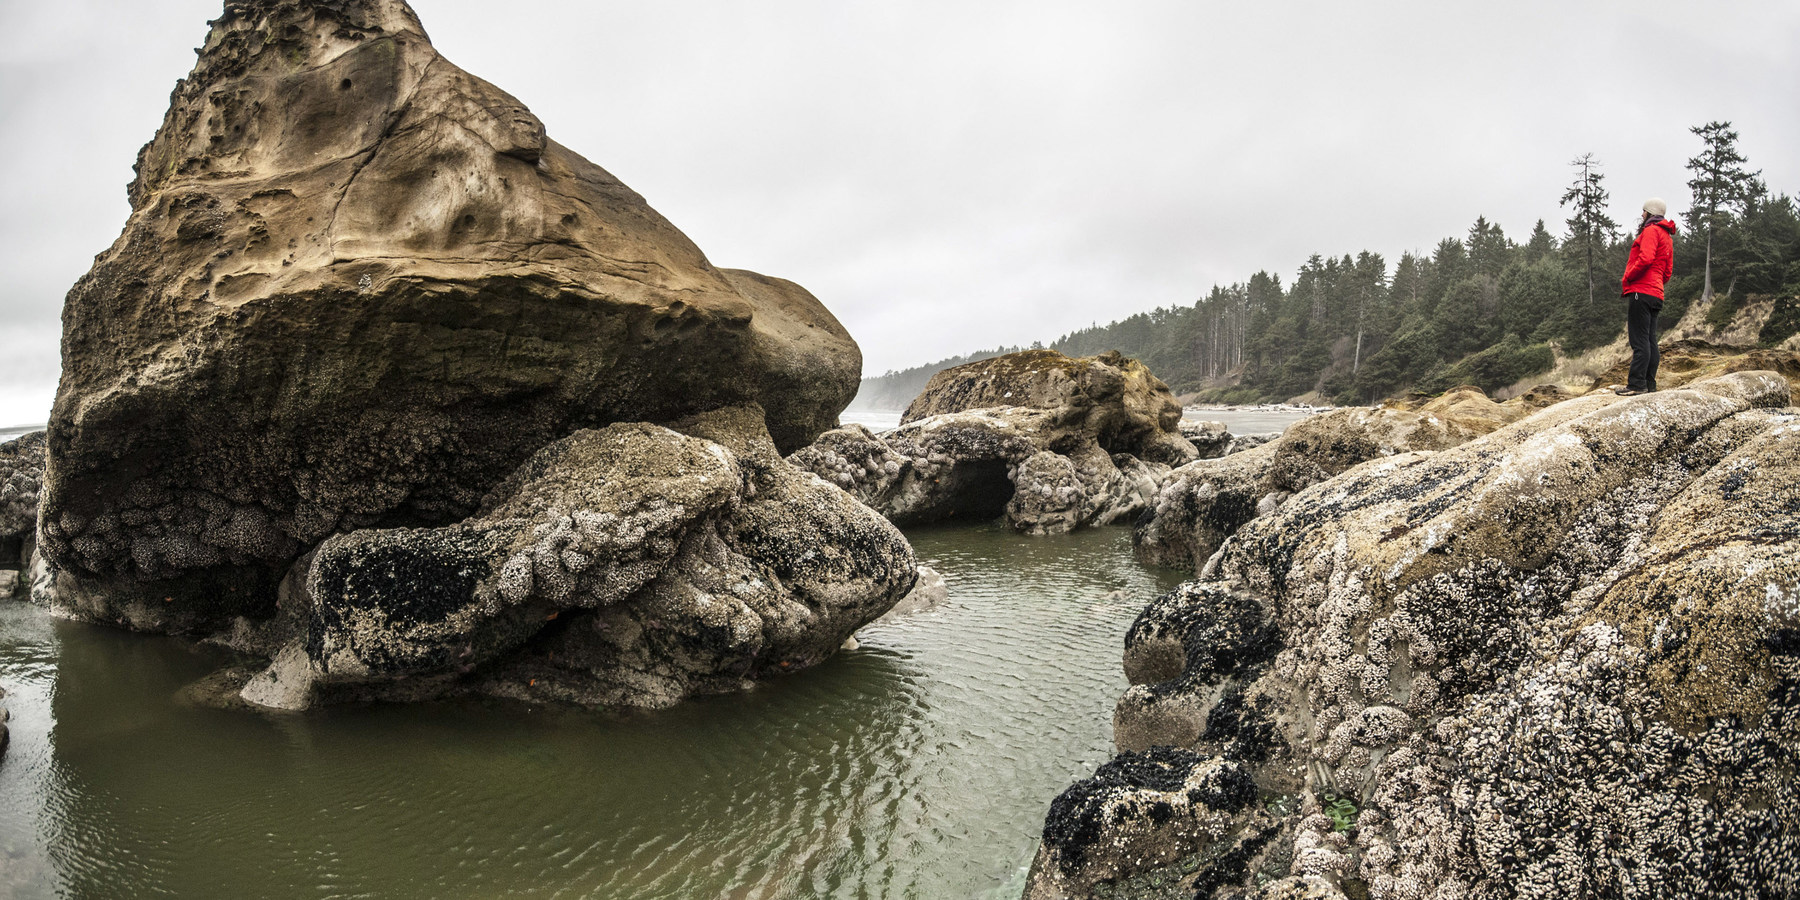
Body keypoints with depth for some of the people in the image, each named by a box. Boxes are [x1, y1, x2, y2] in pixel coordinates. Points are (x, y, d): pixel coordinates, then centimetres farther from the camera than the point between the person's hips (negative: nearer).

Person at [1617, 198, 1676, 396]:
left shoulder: (1651, 231, -6)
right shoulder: (1667, 237, 25)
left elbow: (1646, 258, -21)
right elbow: (1668, 271, 26)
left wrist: (1629, 277, -11)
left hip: (1641, 291, -10)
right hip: (1656, 293, 10)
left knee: (1639, 340, -13)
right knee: (1650, 340, 9)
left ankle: (1637, 384, -16)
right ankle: (1649, 384, 10)